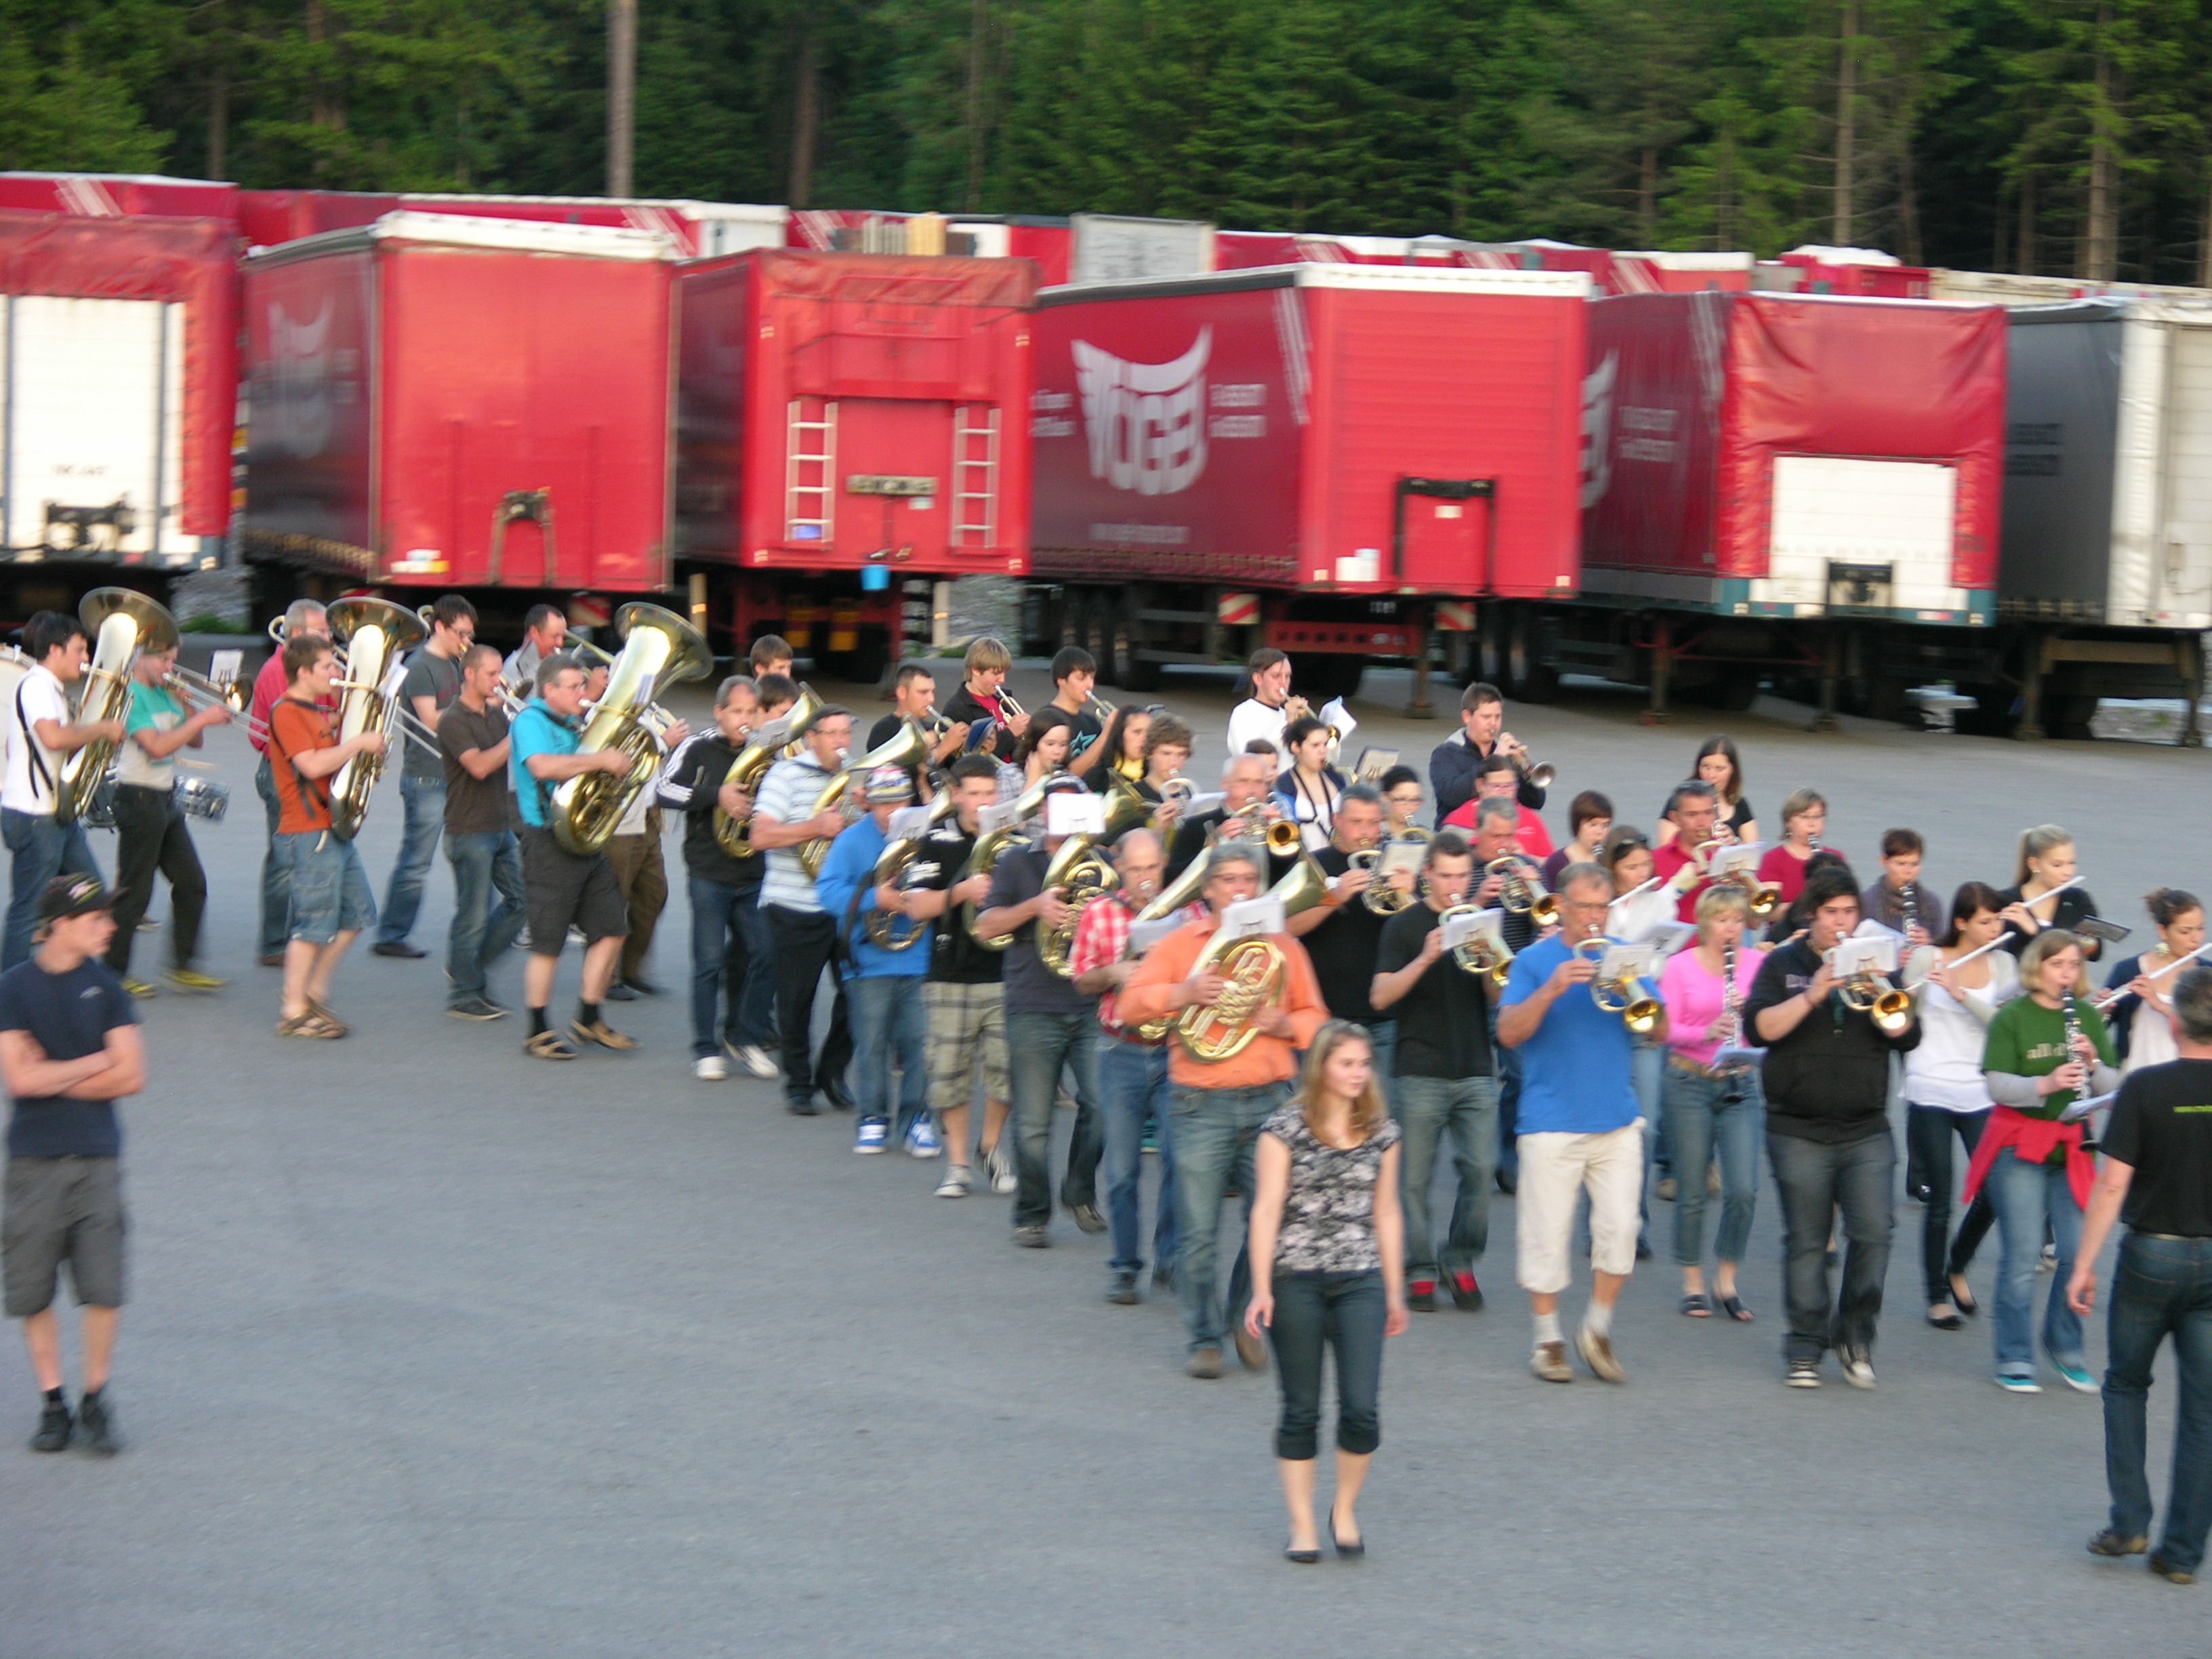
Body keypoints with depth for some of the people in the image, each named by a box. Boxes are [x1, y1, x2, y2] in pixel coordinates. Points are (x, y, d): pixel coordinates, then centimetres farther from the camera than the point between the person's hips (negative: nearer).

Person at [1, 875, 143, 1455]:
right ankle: (53, 1403, 16)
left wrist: (53, 1077, -8)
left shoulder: (104, 987, 3)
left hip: (97, 1157, 2)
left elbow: (131, 1077, -4)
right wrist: (93, 1064, -6)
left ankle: (95, 1400, 13)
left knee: (104, 1288, -1)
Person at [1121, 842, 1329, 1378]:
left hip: (1269, 1104, 1)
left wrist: (1285, 1024, -6)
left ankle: (1244, 1318, 20)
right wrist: (1184, 993, -16)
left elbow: (1315, 1019, 16)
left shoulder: (1283, 947, 15)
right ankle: (1205, 1339, 8)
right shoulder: (1179, 943, 9)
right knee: (1198, 1235, -2)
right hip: (1201, 1107, -1)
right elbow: (1132, 1004, 0)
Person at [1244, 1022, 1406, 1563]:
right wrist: (1262, 1289, -10)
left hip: (1359, 1281, 3)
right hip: (1295, 1281, -2)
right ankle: (1302, 1525, 13)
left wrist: (1394, 1293, 16)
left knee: (1362, 1409, -7)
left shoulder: (1381, 1133, 8)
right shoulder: (1286, 1128, -3)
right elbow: (1267, 1208, -5)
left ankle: (1345, 1510, 13)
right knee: (1301, 1410, 4)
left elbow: (1386, 1214, 15)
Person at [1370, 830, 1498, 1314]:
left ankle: (1459, 1260, 10)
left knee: (1480, 1168, -6)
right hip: (1419, 1072, -2)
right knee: (1415, 1177, 0)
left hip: (1475, 1071, 3)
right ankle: (1420, 1270, 10)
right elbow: (1380, 997, -9)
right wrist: (1425, 958, -21)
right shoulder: (1404, 926, 2)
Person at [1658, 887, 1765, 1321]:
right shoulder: (1679, 967, -1)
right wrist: (1704, 1033, -24)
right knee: (1692, 1191, 3)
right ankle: (1693, 1284, 16)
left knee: (1743, 1190, -9)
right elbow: (1666, 1029, -6)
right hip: (1689, 1084, -1)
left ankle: (1727, 1283, 5)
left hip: (1741, 1085, 1)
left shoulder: (1758, 963, 5)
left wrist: (1751, 1010, -17)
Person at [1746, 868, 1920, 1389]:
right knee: (1806, 1242, 2)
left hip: (1867, 1131, 1)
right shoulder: (1782, 965, 5)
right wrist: (1811, 996, -20)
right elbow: (1760, 1027, -10)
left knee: (1874, 1231, -10)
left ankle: (1855, 1334, 7)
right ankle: (1806, 1347, 11)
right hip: (1799, 1131, -1)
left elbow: (1907, 1037, 0)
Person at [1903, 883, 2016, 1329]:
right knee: (1939, 1201, -1)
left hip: (1980, 1095, 2)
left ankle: (1956, 1270, 22)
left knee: (1992, 1193, -4)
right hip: (1930, 1094, -2)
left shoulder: (2002, 965, 5)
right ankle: (1937, 1296, 14)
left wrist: (1961, 992, -21)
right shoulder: (1925, 959, -1)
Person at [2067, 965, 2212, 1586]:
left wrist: (2084, 1264, -8)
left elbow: (2113, 1182, -13)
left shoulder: (2146, 1087, -13)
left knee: (2126, 1385, 18)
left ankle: (2129, 1521, 9)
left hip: (2152, 1255, -2)